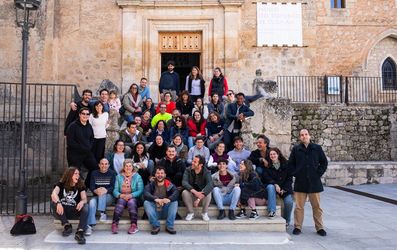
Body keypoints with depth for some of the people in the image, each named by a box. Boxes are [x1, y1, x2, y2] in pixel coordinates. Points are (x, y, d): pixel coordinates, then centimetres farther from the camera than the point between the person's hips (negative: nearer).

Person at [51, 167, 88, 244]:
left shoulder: (80, 186, 0)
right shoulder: (61, 184, -4)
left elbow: (84, 199, -10)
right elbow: (53, 194, -22)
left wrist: (82, 202, -37)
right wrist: (58, 203, -44)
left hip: (74, 211, 0)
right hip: (62, 211, 0)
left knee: (85, 207, -29)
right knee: (53, 203, -29)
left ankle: (80, 232, -41)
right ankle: (67, 226, -18)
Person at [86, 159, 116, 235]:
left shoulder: (112, 173, 2)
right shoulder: (94, 173, 9)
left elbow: (113, 187, -7)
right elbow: (91, 186, -1)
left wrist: (106, 190, -30)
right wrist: (95, 191, -26)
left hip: (108, 197, -1)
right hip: (97, 196, 2)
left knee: (102, 193, -34)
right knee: (92, 202, -30)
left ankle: (103, 213, -30)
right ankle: (90, 225, -36)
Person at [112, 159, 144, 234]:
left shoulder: (137, 176, 8)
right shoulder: (119, 176, 15)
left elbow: (140, 190, -3)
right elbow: (115, 190, 5)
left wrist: (130, 195, -18)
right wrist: (121, 195, -16)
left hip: (134, 198, -1)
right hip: (121, 197, 1)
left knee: (131, 202, -32)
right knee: (120, 201, -30)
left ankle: (134, 225, -39)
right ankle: (115, 224, -38)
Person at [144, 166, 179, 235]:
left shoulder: (169, 184, 5)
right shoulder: (151, 184, 6)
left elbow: (176, 193, -14)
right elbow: (146, 194, -14)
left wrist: (169, 199, -35)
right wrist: (156, 199, -32)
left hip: (166, 212, 0)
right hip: (154, 211, 0)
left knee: (174, 202, -23)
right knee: (146, 202, -23)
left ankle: (169, 226, -21)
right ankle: (155, 226, -23)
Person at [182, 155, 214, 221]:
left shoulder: (206, 172, -14)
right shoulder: (188, 170, -9)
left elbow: (210, 185, -30)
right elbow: (184, 183, -23)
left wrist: (199, 198, -42)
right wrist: (194, 192, -41)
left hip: (202, 196, -1)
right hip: (191, 194, 1)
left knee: (208, 193, -31)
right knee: (184, 192, -29)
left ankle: (205, 213, -7)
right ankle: (190, 213, -8)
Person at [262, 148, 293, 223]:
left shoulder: (286, 164, 4)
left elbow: (289, 178, 2)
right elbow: (266, 177, -5)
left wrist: (284, 189, -9)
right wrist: (275, 184, -21)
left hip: (285, 188, 0)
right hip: (272, 185, 0)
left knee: (289, 202, -22)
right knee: (271, 187, -36)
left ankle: (286, 220, 4)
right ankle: (271, 211, -37)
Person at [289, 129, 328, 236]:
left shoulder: (317, 148, 4)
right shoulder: (296, 149, 4)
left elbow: (324, 162, 8)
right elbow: (290, 163, 11)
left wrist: (319, 173, 0)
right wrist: (295, 173, 0)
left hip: (314, 182, 0)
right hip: (300, 183, 0)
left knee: (316, 206, 8)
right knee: (299, 206, 4)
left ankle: (320, 227, 18)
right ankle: (298, 227, 14)